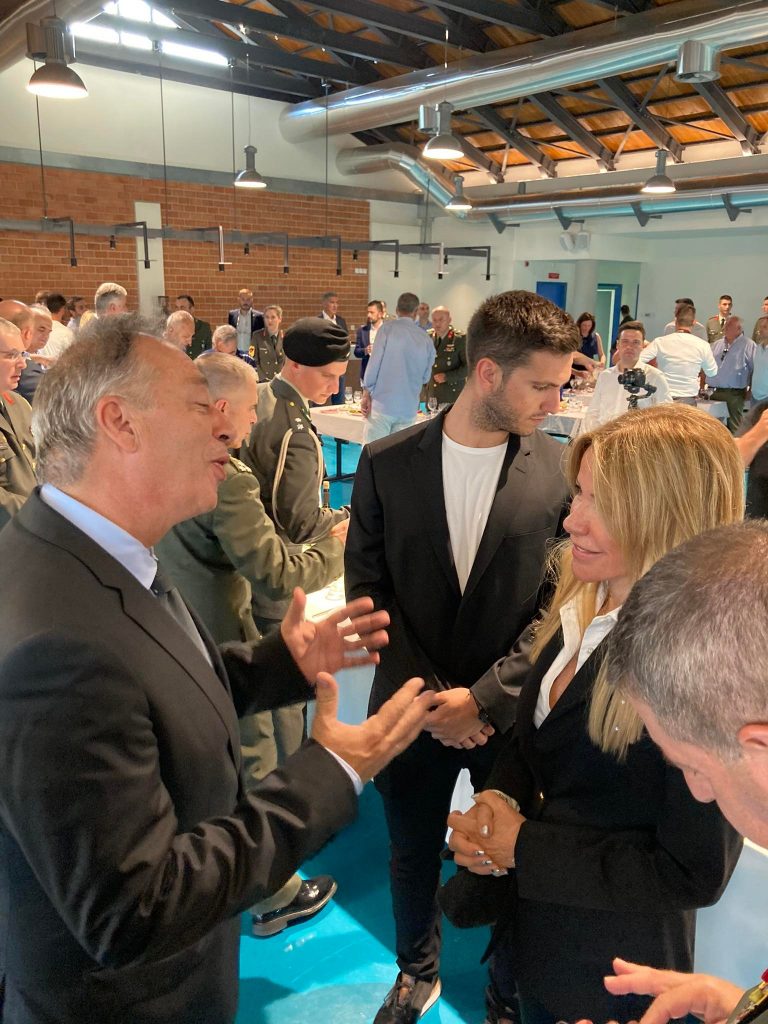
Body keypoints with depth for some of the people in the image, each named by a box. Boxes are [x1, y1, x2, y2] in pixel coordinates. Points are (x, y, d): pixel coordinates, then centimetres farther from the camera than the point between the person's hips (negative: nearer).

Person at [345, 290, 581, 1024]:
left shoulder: (561, 470, -9)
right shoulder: (387, 463, -8)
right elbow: (367, 589, -4)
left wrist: (484, 699, -14)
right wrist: (427, 693, -11)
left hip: (514, 713, 0)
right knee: (412, 858, 20)